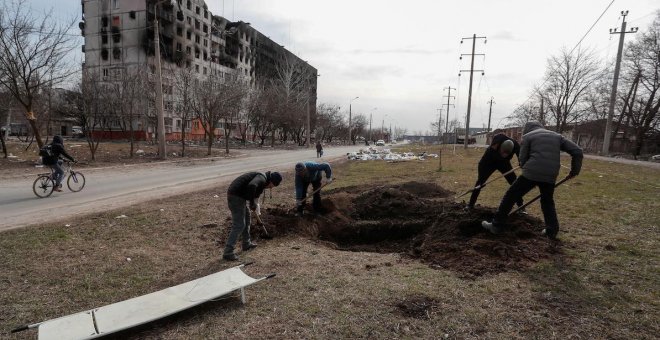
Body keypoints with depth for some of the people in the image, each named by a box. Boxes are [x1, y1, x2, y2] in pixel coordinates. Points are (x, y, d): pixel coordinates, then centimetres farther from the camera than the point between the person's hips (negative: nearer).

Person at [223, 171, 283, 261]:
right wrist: (252, 204, -24)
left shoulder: (262, 180, 18)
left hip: (234, 195, 11)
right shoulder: (262, 178, -14)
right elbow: (251, 186, -35)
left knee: (246, 216, 25)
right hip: (236, 197, -11)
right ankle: (228, 252, -3)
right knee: (239, 225, -7)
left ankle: (246, 244, 37)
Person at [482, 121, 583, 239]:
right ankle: (552, 231, 26)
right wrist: (574, 170, 21)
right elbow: (577, 151, 15)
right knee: (548, 202, 27)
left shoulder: (528, 136, 11)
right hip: (550, 176, 4)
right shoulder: (557, 136, 22)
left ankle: (496, 226, 7)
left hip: (532, 173, -4)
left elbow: (522, 160, 4)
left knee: (510, 196, 5)